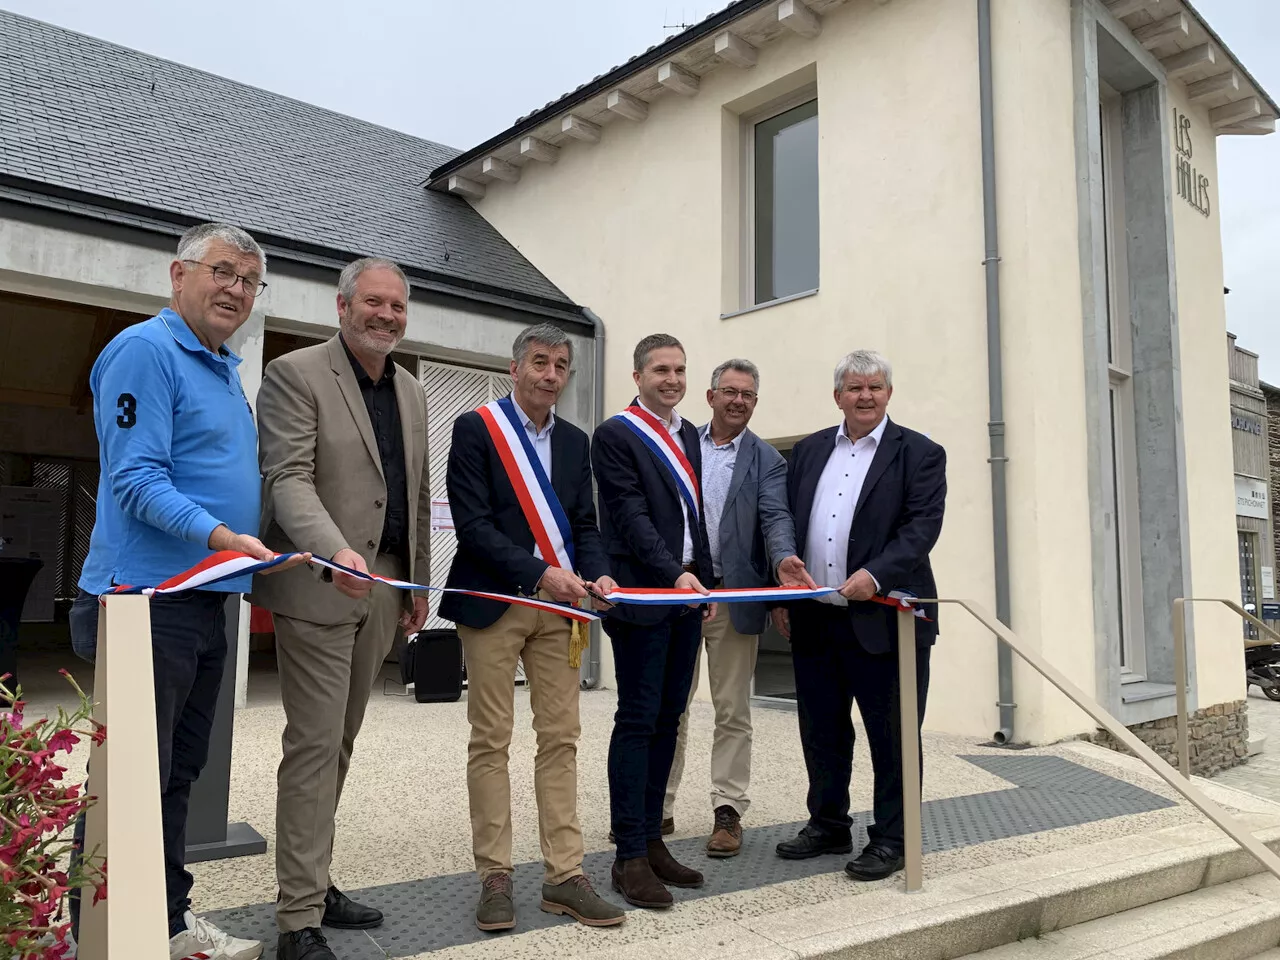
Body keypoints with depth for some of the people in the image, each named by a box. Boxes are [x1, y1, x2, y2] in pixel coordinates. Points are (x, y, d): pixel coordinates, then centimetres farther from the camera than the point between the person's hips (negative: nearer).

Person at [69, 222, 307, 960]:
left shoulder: (227, 371, 17)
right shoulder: (146, 351, -10)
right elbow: (136, 477, -19)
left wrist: (251, 555, 14)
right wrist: (218, 535, -30)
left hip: (209, 601, 9)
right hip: (149, 597, -9)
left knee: (180, 772, 16)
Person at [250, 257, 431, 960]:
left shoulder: (410, 392, 16)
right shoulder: (294, 375, -5)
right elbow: (288, 480, -17)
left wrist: (417, 584, 17)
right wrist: (337, 551, -33)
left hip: (385, 591, 7)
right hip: (319, 586, -6)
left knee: (338, 744, 14)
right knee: (314, 745, -5)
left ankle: (314, 883, 27)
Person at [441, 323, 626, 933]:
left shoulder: (575, 441, 13)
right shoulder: (475, 429, -4)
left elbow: (584, 524, 12)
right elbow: (473, 524, -11)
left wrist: (598, 574, -8)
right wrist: (541, 572, -19)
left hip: (559, 606, 5)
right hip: (494, 602, -4)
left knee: (561, 738, 5)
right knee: (491, 740, 2)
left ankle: (564, 877, 13)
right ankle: (495, 877, 13)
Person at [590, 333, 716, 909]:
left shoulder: (687, 435, 18)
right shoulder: (615, 436, -5)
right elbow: (632, 517, -14)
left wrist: (706, 584, 15)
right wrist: (676, 574, -23)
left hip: (685, 597, 7)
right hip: (641, 597, -7)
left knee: (667, 720, 10)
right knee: (638, 721, -4)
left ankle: (651, 840, 19)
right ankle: (630, 857, 4)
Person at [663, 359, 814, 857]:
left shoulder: (766, 460, 3)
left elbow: (775, 517, -11)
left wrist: (784, 559, -32)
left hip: (732, 597, -2)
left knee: (733, 711, 5)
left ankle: (728, 811, 16)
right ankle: (658, 806, 22)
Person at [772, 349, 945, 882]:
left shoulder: (920, 453, 0)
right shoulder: (809, 451, 13)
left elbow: (923, 525, -10)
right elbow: (786, 524, 13)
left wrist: (875, 574, -24)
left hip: (883, 619, -4)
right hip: (813, 619, 5)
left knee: (891, 736, 5)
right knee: (821, 731, 15)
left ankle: (890, 839, 20)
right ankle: (828, 825, 31)